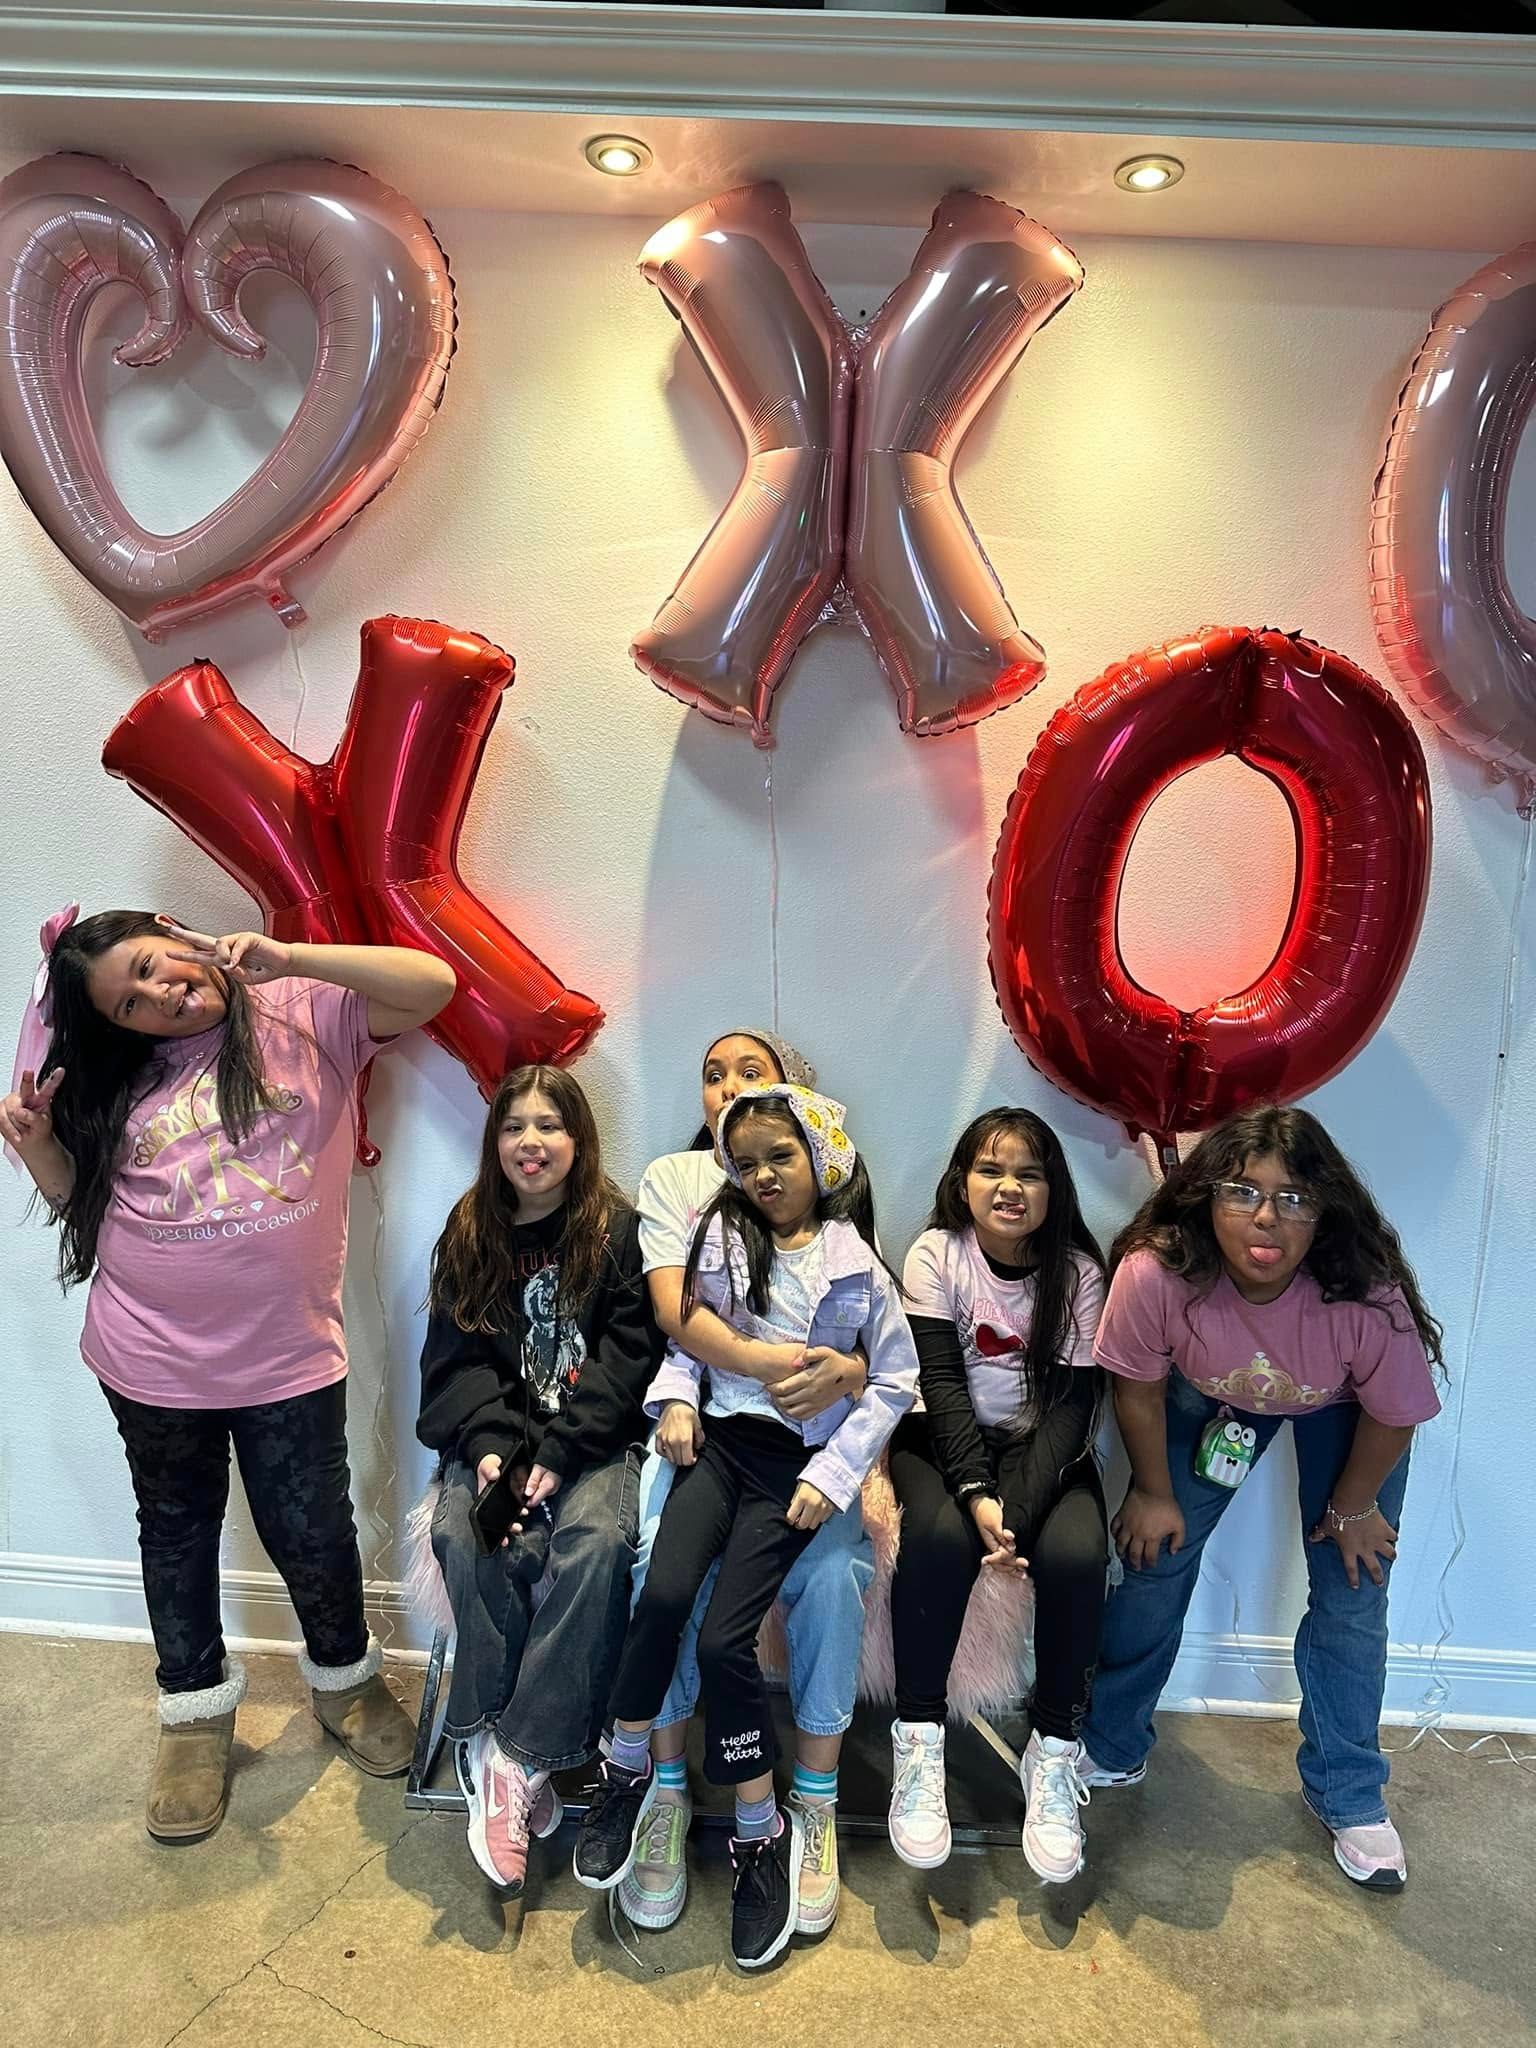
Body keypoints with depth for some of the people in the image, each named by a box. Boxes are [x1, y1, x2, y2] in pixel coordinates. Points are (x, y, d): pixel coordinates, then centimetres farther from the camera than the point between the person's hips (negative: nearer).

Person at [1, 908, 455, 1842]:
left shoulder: (306, 1015, -8)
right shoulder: (115, 1078, 2)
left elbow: (432, 985, -18)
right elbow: (79, 1196, 10)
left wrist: (289, 958, -24)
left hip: (290, 1353, -3)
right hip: (152, 1357, 3)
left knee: (312, 1532, 11)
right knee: (178, 1530, 20)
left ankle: (345, 1677, 40)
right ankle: (196, 1709, 43)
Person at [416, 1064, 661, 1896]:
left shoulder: (618, 1230, 1)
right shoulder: (469, 1235, 10)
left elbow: (630, 1350, -7)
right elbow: (457, 1358, 4)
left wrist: (560, 1449, -17)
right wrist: (490, 1446, -14)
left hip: (596, 1438, -2)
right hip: (497, 1434, 3)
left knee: (598, 1542, -30)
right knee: (465, 1534, -27)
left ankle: (514, 1758, -21)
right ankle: (489, 1737, -14)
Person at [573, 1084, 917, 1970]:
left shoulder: (857, 1264, 1)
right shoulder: (723, 1235, 8)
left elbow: (897, 1379, 3)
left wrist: (835, 1472, -4)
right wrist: (676, 1396, -5)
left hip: (795, 1462, -2)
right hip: (718, 1437, 2)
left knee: (725, 1637, -15)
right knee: (664, 1592, -23)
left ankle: (764, 1834, 6)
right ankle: (628, 1769, 1)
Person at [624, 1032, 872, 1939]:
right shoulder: (675, 1178, 8)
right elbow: (674, 1308, -8)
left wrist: (848, 1370, -22)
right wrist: (767, 1361, -26)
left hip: (810, 1432, 1)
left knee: (834, 1573, -25)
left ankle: (816, 1810, -5)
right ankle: (667, 1800, -6)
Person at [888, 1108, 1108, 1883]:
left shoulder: (1077, 1271, -6)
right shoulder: (937, 1254, -8)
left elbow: (1071, 1404, -12)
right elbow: (941, 1382, -15)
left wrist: (1016, 1510, -26)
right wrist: (976, 1494, -29)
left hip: (1040, 1446, 1)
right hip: (944, 1440, -1)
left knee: (1075, 1554, -28)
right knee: (939, 1535, -32)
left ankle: (1054, 1752, -7)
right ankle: (916, 1741, -15)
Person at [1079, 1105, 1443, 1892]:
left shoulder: (1367, 1294, -39)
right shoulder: (1155, 1272, -39)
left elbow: (1391, 1414, -17)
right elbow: (1138, 1387, -18)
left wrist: (1351, 1509, -3)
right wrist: (1153, 1492, -5)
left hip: (1340, 1410, 0)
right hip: (1211, 1395, 1)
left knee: (1351, 1596, 2)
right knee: (1156, 1559, 4)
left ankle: (1347, 1794, 26)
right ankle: (1111, 1748, 26)